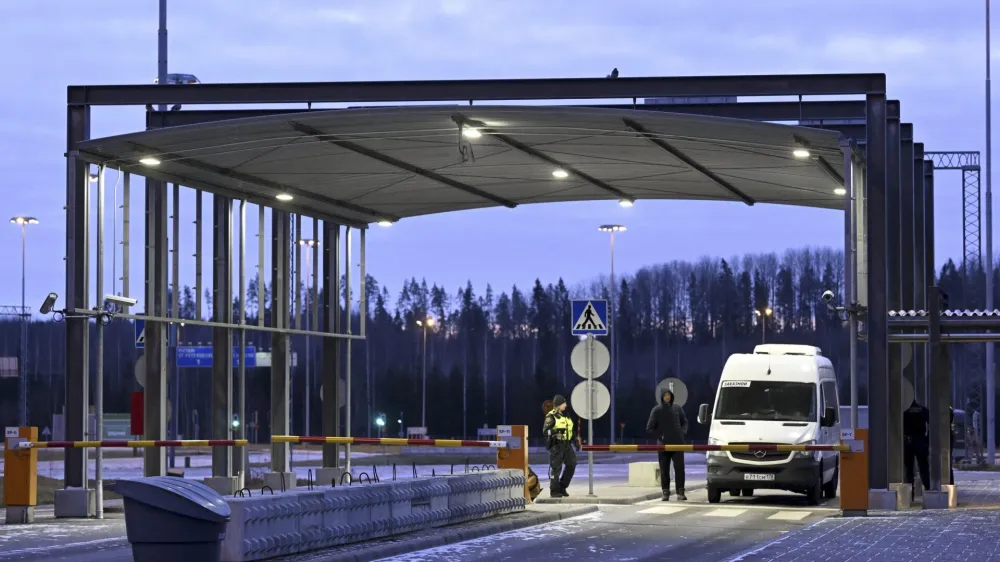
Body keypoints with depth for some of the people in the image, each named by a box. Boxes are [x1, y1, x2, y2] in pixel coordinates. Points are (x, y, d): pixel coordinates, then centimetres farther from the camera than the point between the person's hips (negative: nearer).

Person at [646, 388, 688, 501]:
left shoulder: (677, 408, 6)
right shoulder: (656, 410, -1)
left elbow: (685, 422, 19)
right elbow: (649, 428, 1)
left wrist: (683, 432, 1)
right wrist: (660, 436, -8)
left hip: (678, 444, 1)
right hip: (663, 445, -1)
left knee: (679, 467, -7)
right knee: (664, 470, 1)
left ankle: (680, 492, -4)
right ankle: (665, 493, 7)